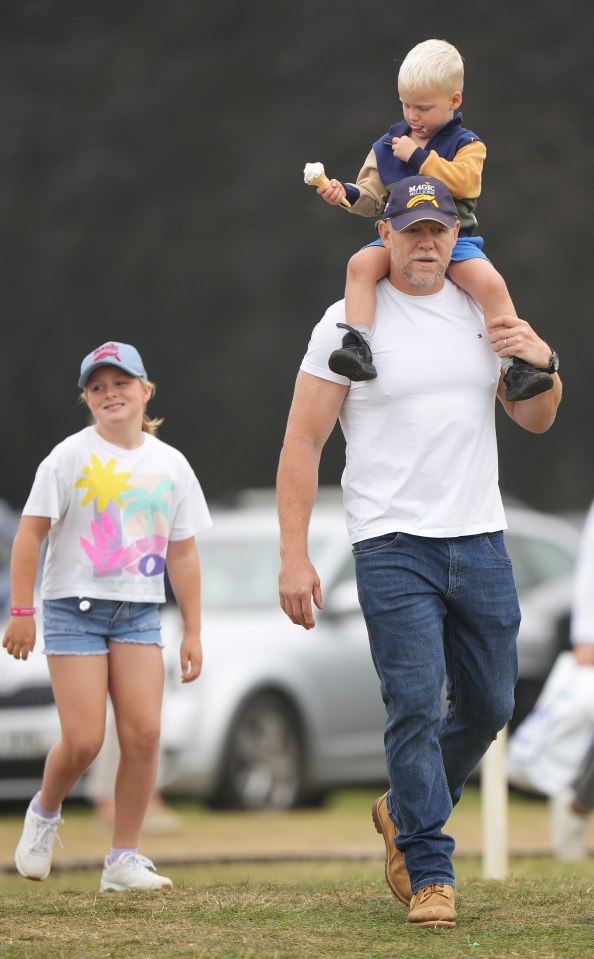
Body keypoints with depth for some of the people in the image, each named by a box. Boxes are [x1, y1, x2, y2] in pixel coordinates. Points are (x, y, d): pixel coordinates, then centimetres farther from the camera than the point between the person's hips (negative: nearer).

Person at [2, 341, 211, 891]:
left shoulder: (170, 465, 7)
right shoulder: (70, 457, -4)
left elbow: (182, 554, 11)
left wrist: (192, 631, 9)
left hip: (139, 612, 3)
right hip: (74, 606, -3)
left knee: (143, 732, -10)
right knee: (83, 740, -11)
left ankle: (123, 858, -1)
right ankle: (45, 813, 21)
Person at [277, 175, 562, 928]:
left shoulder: (484, 315, 12)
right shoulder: (351, 322, -2)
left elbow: (535, 422, 18)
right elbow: (302, 443, -4)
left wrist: (541, 367, -5)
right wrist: (294, 555, -12)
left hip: (480, 541, 5)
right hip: (394, 547, -5)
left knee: (488, 705, 11)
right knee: (415, 706, -12)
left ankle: (403, 813, 34)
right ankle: (429, 872, -5)